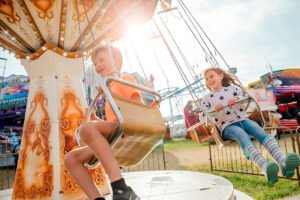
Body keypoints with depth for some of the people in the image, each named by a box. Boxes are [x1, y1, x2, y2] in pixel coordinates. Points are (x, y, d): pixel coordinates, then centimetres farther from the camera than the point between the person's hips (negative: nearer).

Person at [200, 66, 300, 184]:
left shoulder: (233, 88, 20)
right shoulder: (207, 99, 17)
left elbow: (248, 97, 12)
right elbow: (203, 116, 9)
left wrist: (236, 99, -8)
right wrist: (214, 109, -10)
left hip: (243, 119, 3)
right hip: (227, 126, -2)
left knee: (260, 130, -32)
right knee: (242, 134, -38)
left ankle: (283, 161, -57)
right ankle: (265, 167, -65)